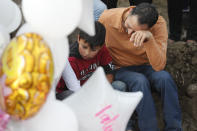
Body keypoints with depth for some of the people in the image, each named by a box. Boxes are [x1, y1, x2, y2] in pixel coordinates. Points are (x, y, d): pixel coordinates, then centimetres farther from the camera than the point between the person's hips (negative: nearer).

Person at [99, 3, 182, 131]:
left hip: (145, 67, 1)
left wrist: (149, 38, -44)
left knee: (165, 77, -30)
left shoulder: (159, 24, -21)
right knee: (140, 81, -33)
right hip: (121, 69, -1)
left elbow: (159, 66, -29)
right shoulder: (107, 18, -20)